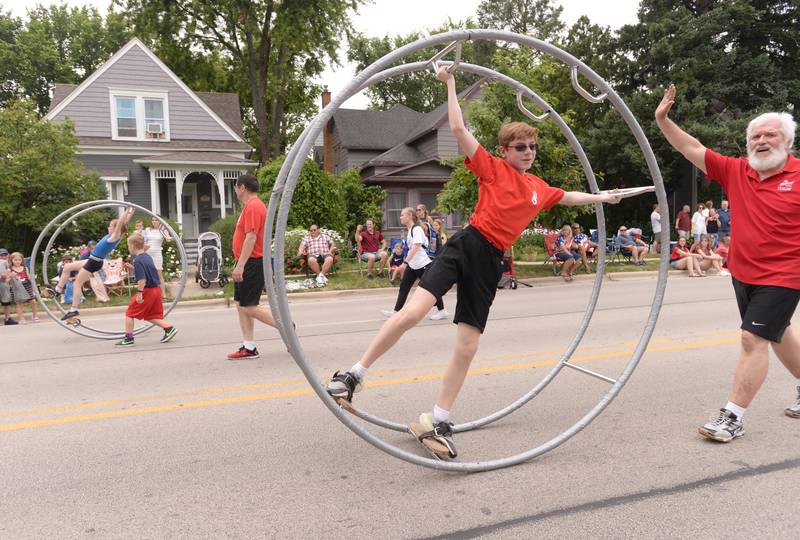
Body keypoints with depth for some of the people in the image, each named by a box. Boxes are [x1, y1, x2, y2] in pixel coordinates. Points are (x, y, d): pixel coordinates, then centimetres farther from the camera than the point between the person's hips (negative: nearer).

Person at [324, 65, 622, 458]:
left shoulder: (539, 188, 22)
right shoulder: (492, 167, 6)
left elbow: (568, 197, 43)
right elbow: (458, 129, -2)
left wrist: (602, 197, 53)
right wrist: (450, 83, 1)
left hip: (490, 262, 5)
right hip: (467, 244, -5)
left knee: (467, 347, 1)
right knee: (414, 310, -25)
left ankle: (438, 422, 14)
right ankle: (355, 374, -10)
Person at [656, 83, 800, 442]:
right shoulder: (735, 171, -1)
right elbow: (691, 148, -3)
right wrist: (662, 120, -10)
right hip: (743, 273, 6)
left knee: (753, 339, -10)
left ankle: (733, 417, -2)